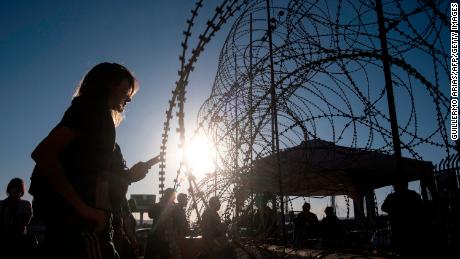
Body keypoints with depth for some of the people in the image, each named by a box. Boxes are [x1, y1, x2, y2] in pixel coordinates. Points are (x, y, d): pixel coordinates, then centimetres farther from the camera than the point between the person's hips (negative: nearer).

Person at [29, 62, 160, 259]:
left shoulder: (95, 113, 20)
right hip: (77, 218, -9)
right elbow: (42, 153, -20)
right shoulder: (91, 108, -7)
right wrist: (83, 208, -22)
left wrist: (128, 175, 12)